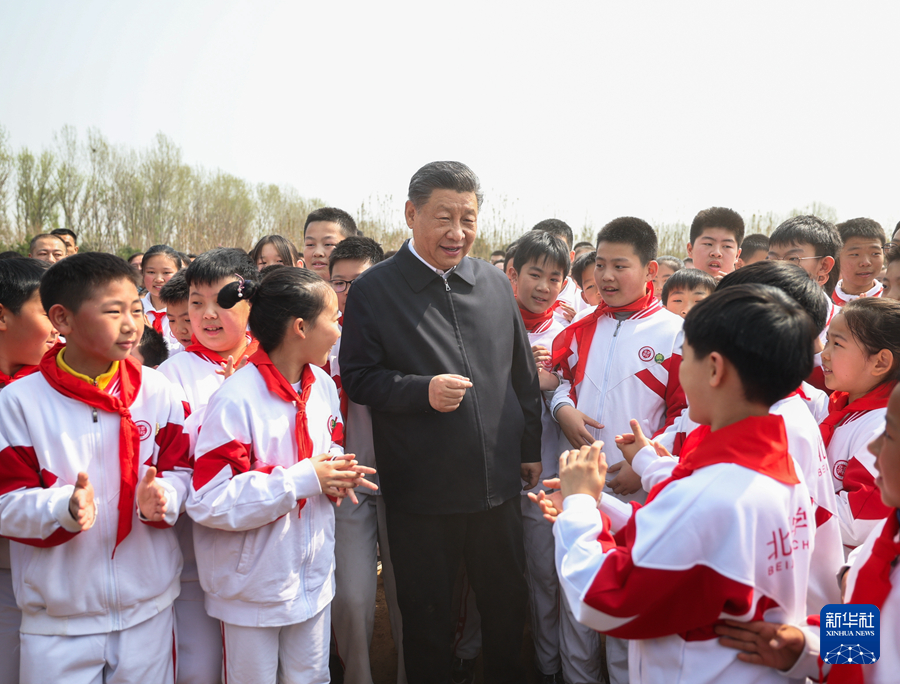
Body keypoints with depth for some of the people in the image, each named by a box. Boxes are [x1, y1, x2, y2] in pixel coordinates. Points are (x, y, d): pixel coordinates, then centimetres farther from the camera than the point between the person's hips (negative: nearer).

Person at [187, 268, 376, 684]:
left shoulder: (322, 386, 2)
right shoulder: (237, 400, -22)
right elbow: (208, 501, -26)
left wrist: (336, 473, -6)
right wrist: (303, 479, -25)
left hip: (313, 573, 6)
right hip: (254, 583, -6)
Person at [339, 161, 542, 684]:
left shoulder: (496, 283, 5)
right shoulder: (375, 289, -7)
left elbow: (524, 374, 13)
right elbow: (357, 377, -7)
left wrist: (531, 448, 13)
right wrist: (420, 390, -21)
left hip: (498, 482, 4)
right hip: (421, 490, -3)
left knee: (508, 601, 19)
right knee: (427, 614, 11)